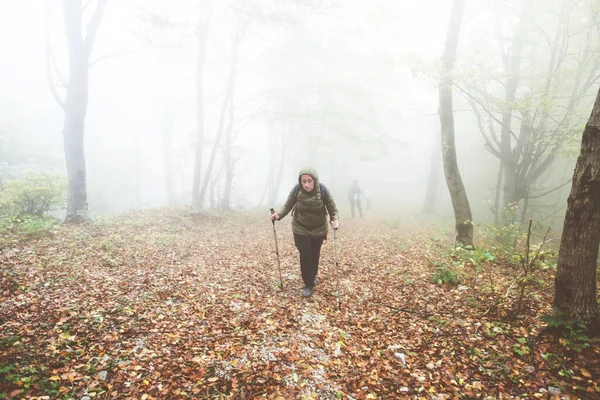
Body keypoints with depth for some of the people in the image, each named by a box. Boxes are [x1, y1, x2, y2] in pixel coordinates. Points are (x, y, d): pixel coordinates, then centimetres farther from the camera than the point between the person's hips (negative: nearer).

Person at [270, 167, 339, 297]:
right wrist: (279, 216, -28)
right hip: (300, 229, -1)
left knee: (315, 255, 17)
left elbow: (332, 207, -14)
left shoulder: (322, 190, -21)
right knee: (305, 256, -5)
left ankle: (313, 276, 47)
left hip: (319, 229, 1)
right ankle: (308, 284, 16)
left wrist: (335, 220, -33)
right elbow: (287, 206, -10)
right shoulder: (296, 189, -20)